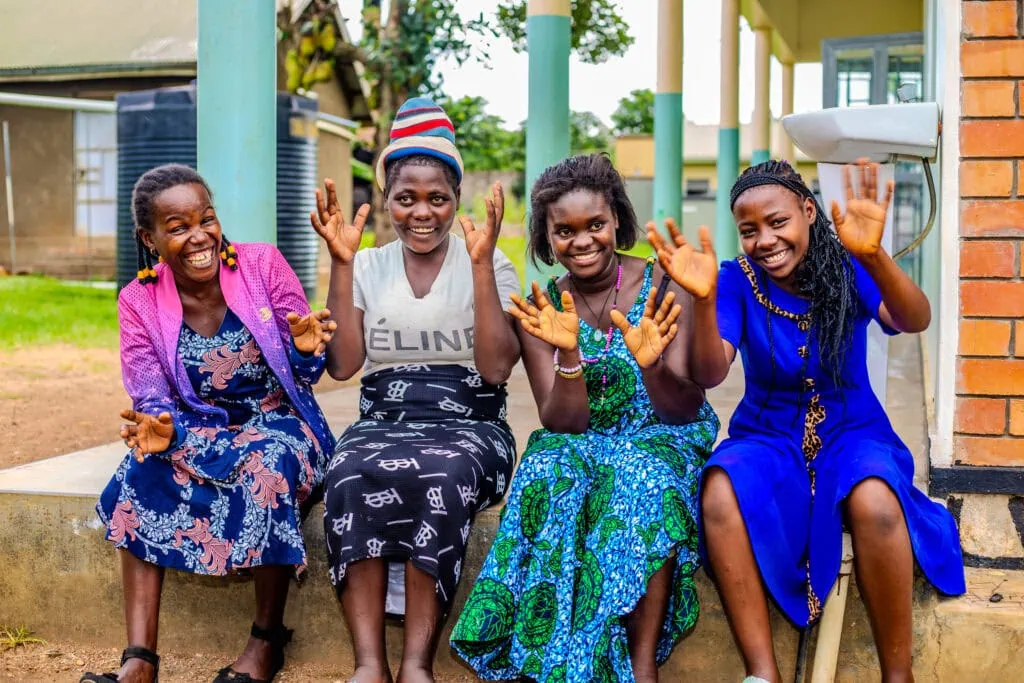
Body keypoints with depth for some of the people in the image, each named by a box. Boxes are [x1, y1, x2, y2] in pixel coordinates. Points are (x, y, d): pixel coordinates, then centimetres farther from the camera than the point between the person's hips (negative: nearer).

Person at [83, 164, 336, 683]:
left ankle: (267, 640, -18)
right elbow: (152, 403, -10)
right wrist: (160, 430, -34)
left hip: (278, 423, -2)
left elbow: (305, 373, -7)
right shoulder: (139, 301, -5)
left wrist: (305, 349, -32)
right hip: (201, 430, 2)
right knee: (144, 468, -28)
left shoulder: (263, 265, -10)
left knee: (269, 463, -35)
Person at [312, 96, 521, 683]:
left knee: (441, 476, -37)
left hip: (468, 425, -1)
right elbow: (343, 365, 0)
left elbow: (496, 366, -7)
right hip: (382, 421, 2)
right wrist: (341, 264, -5)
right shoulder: (368, 267, 11)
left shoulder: (490, 264, 5)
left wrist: (481, 263, -13)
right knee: (353, 476, -34)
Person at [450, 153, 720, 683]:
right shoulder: (542, 309, -1)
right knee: (551, 472, -32)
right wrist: (568, 355, -26)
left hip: (663, 439, -1)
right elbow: (560, 424, -8)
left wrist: (652, 366, -32)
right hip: (581, 445, 2)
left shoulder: (660, 289, -6)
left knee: (643, 480, -35)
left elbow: (684, 409, -10)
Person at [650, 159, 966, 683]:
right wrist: (703, 299, -35)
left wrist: (873, 255, -43)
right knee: (720, 493, -33)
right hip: (768, 437, 1)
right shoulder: (738, 279, -4)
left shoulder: (848, 268, -5)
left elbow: (915, 321, -24)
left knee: (874, 502, -36)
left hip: (852, 432, -1)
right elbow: (709, 375, -16)